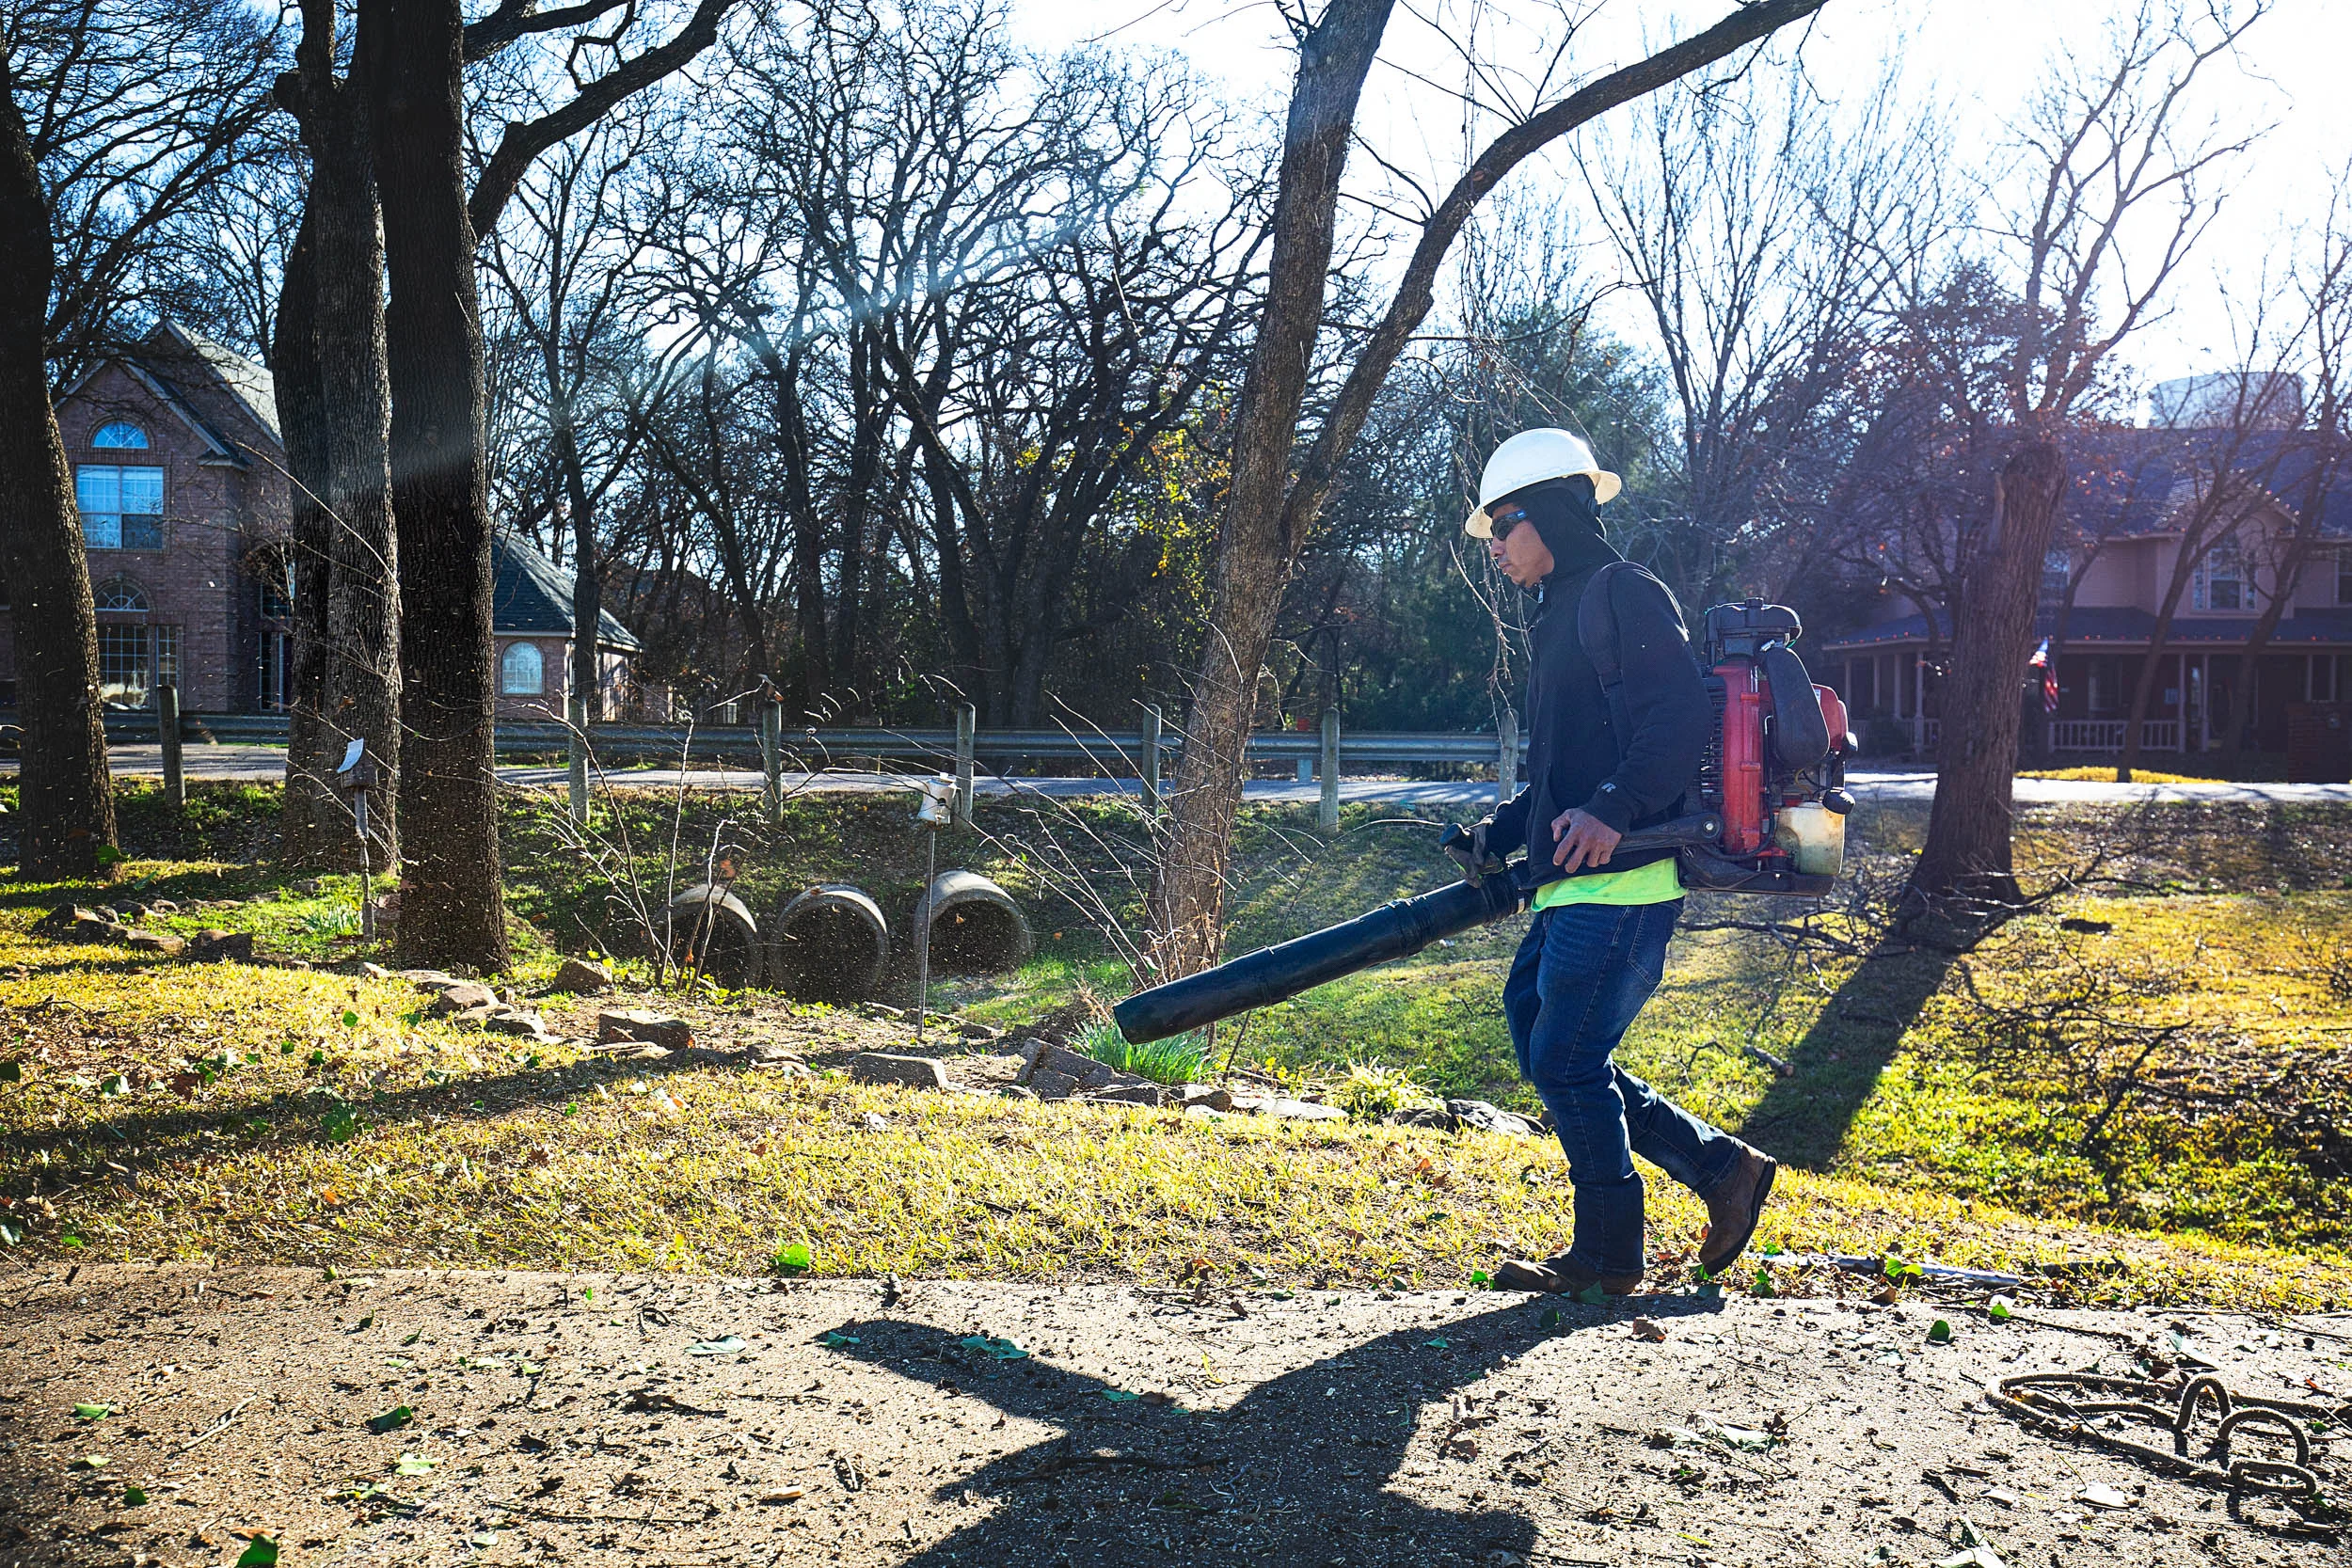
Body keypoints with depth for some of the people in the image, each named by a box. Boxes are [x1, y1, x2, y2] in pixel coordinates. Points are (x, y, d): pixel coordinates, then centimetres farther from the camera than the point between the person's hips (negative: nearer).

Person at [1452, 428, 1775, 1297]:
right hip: (1571, 888, 10)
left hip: (1620, 881, -10)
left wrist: (1613, 809, -29)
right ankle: (1722, 1167, 18)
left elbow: (1685, 712, -21)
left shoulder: (1626, 595, -7)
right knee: (1544, 1051, 11)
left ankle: (1607, 1253, 10)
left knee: (1567, 1060, -5)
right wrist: (1500, 832, 16)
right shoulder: (1559, 617, 23)